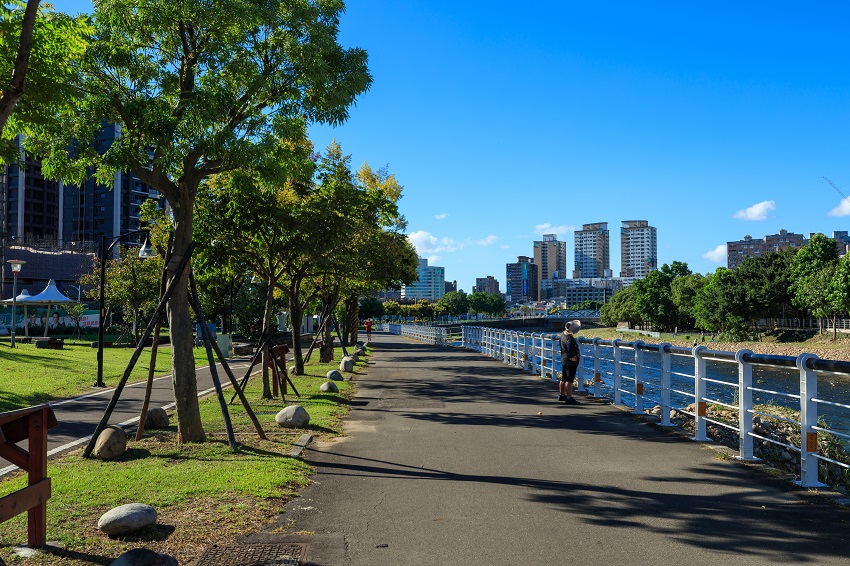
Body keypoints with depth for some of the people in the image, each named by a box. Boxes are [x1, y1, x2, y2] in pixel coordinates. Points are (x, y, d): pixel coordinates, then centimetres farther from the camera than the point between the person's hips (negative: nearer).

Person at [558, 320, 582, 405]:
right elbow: (570, 349, -39)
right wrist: (571, 357, -21)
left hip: (564, 360, 10)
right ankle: (569, 398, -6)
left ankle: (561, 395, 30)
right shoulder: (569, 339, -26)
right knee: (569, 380, -7)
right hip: (571, 362, -10)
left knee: (563, 380, 19)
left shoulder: (563, 333, 3)